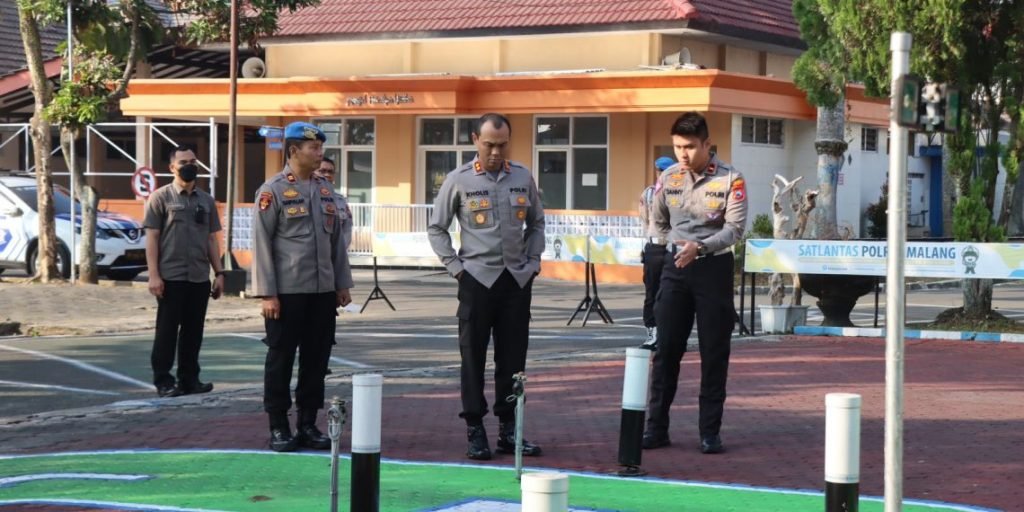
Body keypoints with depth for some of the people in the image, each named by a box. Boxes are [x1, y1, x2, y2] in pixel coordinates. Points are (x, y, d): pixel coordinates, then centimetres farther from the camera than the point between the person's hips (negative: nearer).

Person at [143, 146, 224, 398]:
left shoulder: (206, 200, 12)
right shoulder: (160, 197, -2)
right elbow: (151, 237, -5)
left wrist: (219, 273, 9)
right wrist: (154, 275, -12)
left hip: (200, 278, 4)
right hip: (171, 277, -4)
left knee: (194, 331, 8)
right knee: (167, 330, 0)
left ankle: (189, 379, 16)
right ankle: (163, 381, 5)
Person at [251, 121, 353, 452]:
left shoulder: (325, 190, 12)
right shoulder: (272, 191, -6)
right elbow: (261, 245, -8)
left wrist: (342, 283, 11)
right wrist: (267, 294, -13)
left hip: (323, 292, 6)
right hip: (287, 292, -6)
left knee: (317, 359, 8)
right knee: (281, 360, 2)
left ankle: (308, 425, 17)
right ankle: (279, 428, 9)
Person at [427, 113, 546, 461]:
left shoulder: (523, 178, 7)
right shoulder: (459, 181, -1)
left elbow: (536, 223, 17)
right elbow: (436, 228, 5)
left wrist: (533, 261, 7)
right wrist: (456, 267, -2)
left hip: (517, 279, 3)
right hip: (478, 279, -3)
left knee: (513, 357, 6)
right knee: (474, 357, 0)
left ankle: (508, 429, 13)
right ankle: (475, 431, 5)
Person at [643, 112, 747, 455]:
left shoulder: (730, 180, -8)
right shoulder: (668, 178, 3)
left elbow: (735, 228, -16)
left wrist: (699, 247, -29)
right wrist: (680, 247, 10)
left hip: (714, 268, -3)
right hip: (676, 267, 3)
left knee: (714, 353, 0)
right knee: (666, 349, 3)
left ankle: (710, 432, 6)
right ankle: (657, 427, 7)